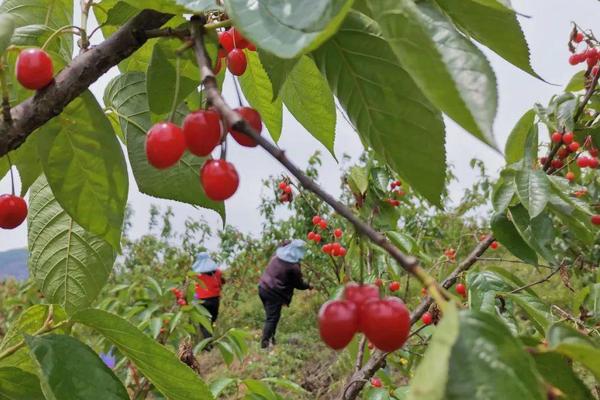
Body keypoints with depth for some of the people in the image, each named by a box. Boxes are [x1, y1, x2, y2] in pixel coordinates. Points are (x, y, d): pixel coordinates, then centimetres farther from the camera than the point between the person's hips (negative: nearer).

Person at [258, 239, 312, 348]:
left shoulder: (278, 254, 1)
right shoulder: (293, 266, -16)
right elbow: (299, 284, -3)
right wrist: (308, 286, 15)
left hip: (263, 287, 8)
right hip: (274, 294, -8)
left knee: (271, 316, 19)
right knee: (272, 318, 0)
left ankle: (271, 339, 27)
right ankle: (265, 342, -3)